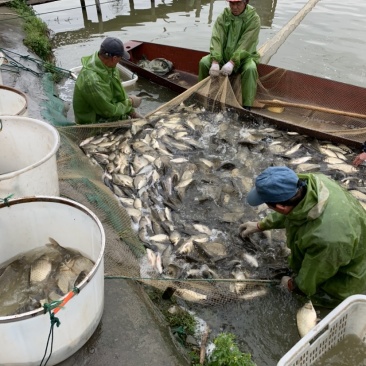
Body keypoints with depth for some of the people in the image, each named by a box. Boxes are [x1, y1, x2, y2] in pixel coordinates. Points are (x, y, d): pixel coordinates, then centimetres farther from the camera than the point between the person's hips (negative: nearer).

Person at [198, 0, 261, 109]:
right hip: (224, 54, 3)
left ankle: (246, 107, -29)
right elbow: (216, 39, -19)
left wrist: (232, 62, -37)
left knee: (250, 68, -34)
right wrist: (215, 61, -34)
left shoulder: (253, 19, -14)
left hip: (244, 56, -3)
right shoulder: (223, 16, -6)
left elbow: (245, 44, -24)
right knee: (204, 62, -19)